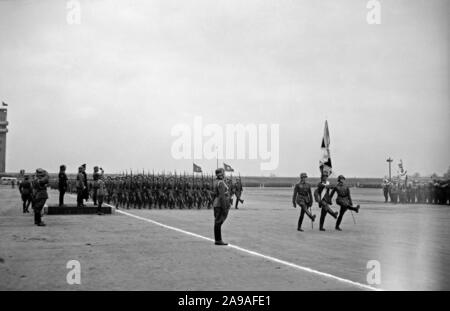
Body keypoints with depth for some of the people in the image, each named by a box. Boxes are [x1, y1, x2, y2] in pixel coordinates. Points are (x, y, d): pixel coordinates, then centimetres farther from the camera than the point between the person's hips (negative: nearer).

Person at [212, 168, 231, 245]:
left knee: (218, 223, 11)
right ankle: (218, 240, -3)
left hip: (217, 205, 10)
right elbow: (222, 196, -21)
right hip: (221, 205, -10)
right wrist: (224, 208, -20)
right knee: (218, 223, -6)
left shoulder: (216, 182, 14)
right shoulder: (221, 183, -16)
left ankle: (218, 240, 15)